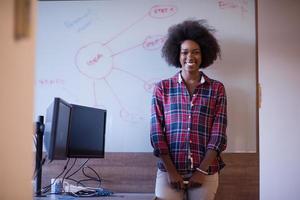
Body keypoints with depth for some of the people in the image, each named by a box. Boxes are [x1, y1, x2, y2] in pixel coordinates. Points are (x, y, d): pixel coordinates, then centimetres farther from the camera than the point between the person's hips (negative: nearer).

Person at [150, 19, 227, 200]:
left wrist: (202, 170, -9)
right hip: (169, 170, 0)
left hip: (205, 171, 1)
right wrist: (171, 171, -9)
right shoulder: (162, 88, 4)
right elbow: (157, 132, -1)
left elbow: (218, 134, -1)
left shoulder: (217, 89, 5)